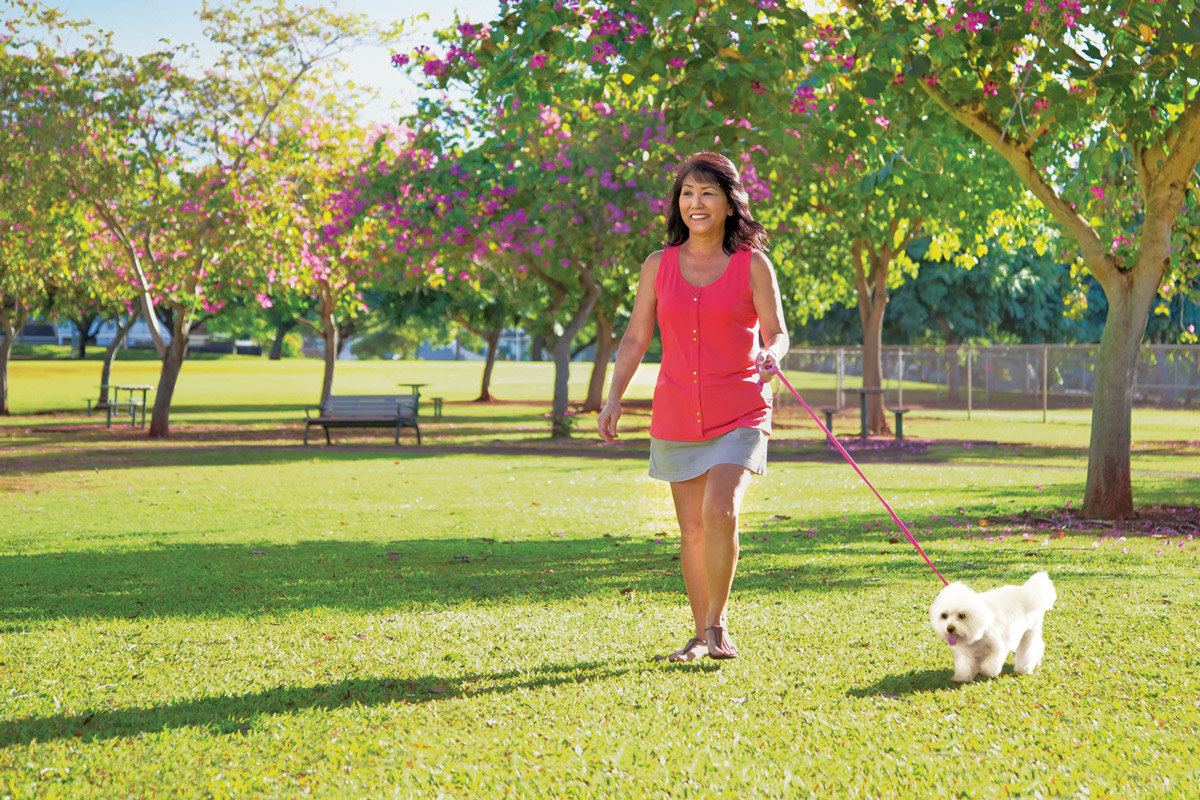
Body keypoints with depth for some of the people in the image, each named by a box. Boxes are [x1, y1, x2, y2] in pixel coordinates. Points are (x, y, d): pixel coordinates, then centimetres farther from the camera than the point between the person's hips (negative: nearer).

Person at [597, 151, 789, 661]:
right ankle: (702, 635, 20)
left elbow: (777, 333, 2)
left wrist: (770, 357, -21)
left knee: (721, 511, -21)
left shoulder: (752, 265, -1)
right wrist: (614, 399, 0)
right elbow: (635, 338, 10)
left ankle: (717, 625, -5)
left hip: (739, 413, -3)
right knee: (692, 529, 7)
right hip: (677, 415, 3)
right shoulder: (659, 265, 6)